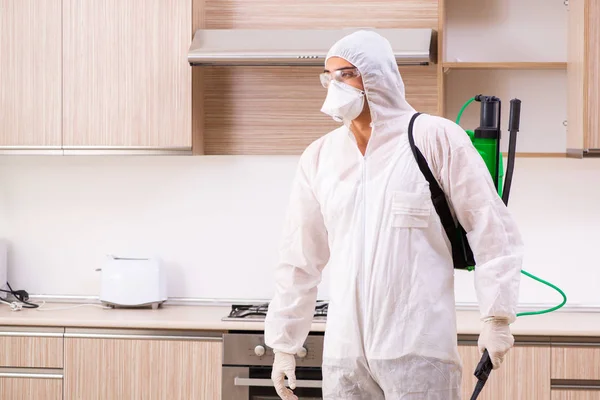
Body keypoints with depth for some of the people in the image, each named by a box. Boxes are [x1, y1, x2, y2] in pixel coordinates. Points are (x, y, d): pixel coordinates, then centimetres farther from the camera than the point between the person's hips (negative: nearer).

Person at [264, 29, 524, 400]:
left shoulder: (436, 139, -3)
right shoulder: (320, 156, 9)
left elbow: (492, 230, -3)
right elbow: (299, 259, 14)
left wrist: (496, 317, -8)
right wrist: (284, 343, 14)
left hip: (417, 351, -4)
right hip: (344, 352, 4)